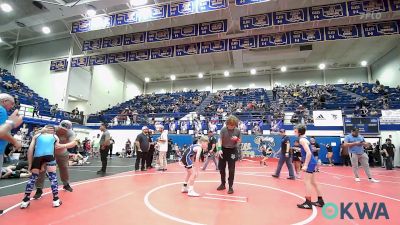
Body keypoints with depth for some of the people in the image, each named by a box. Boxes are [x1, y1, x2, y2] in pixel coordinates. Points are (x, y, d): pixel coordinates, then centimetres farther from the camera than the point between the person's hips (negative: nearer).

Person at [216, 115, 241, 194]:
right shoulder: (223, 129, -11)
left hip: (232, 150, -1)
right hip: (223, 150, 1)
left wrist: (237, 139, -22)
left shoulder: (238, 131, -8)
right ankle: (223, 184, 30)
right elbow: (220, 139, -13)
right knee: (221, 168, 11)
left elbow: (239, 141, 1)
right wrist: (219, 149, -26)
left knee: (231, 169, 0)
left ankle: (230, 186, 16)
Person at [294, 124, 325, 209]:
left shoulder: (302, 140, -17)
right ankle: (320, 201, 29)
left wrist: (305, 165, -25)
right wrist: (305, 163, 26)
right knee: (312, 182, 18)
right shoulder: (304, 138, 13)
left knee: (307, 182, -5)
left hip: (310, 163, -10)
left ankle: (308, 203, 1)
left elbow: (309, 153, -25)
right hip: (311, 162, 10)